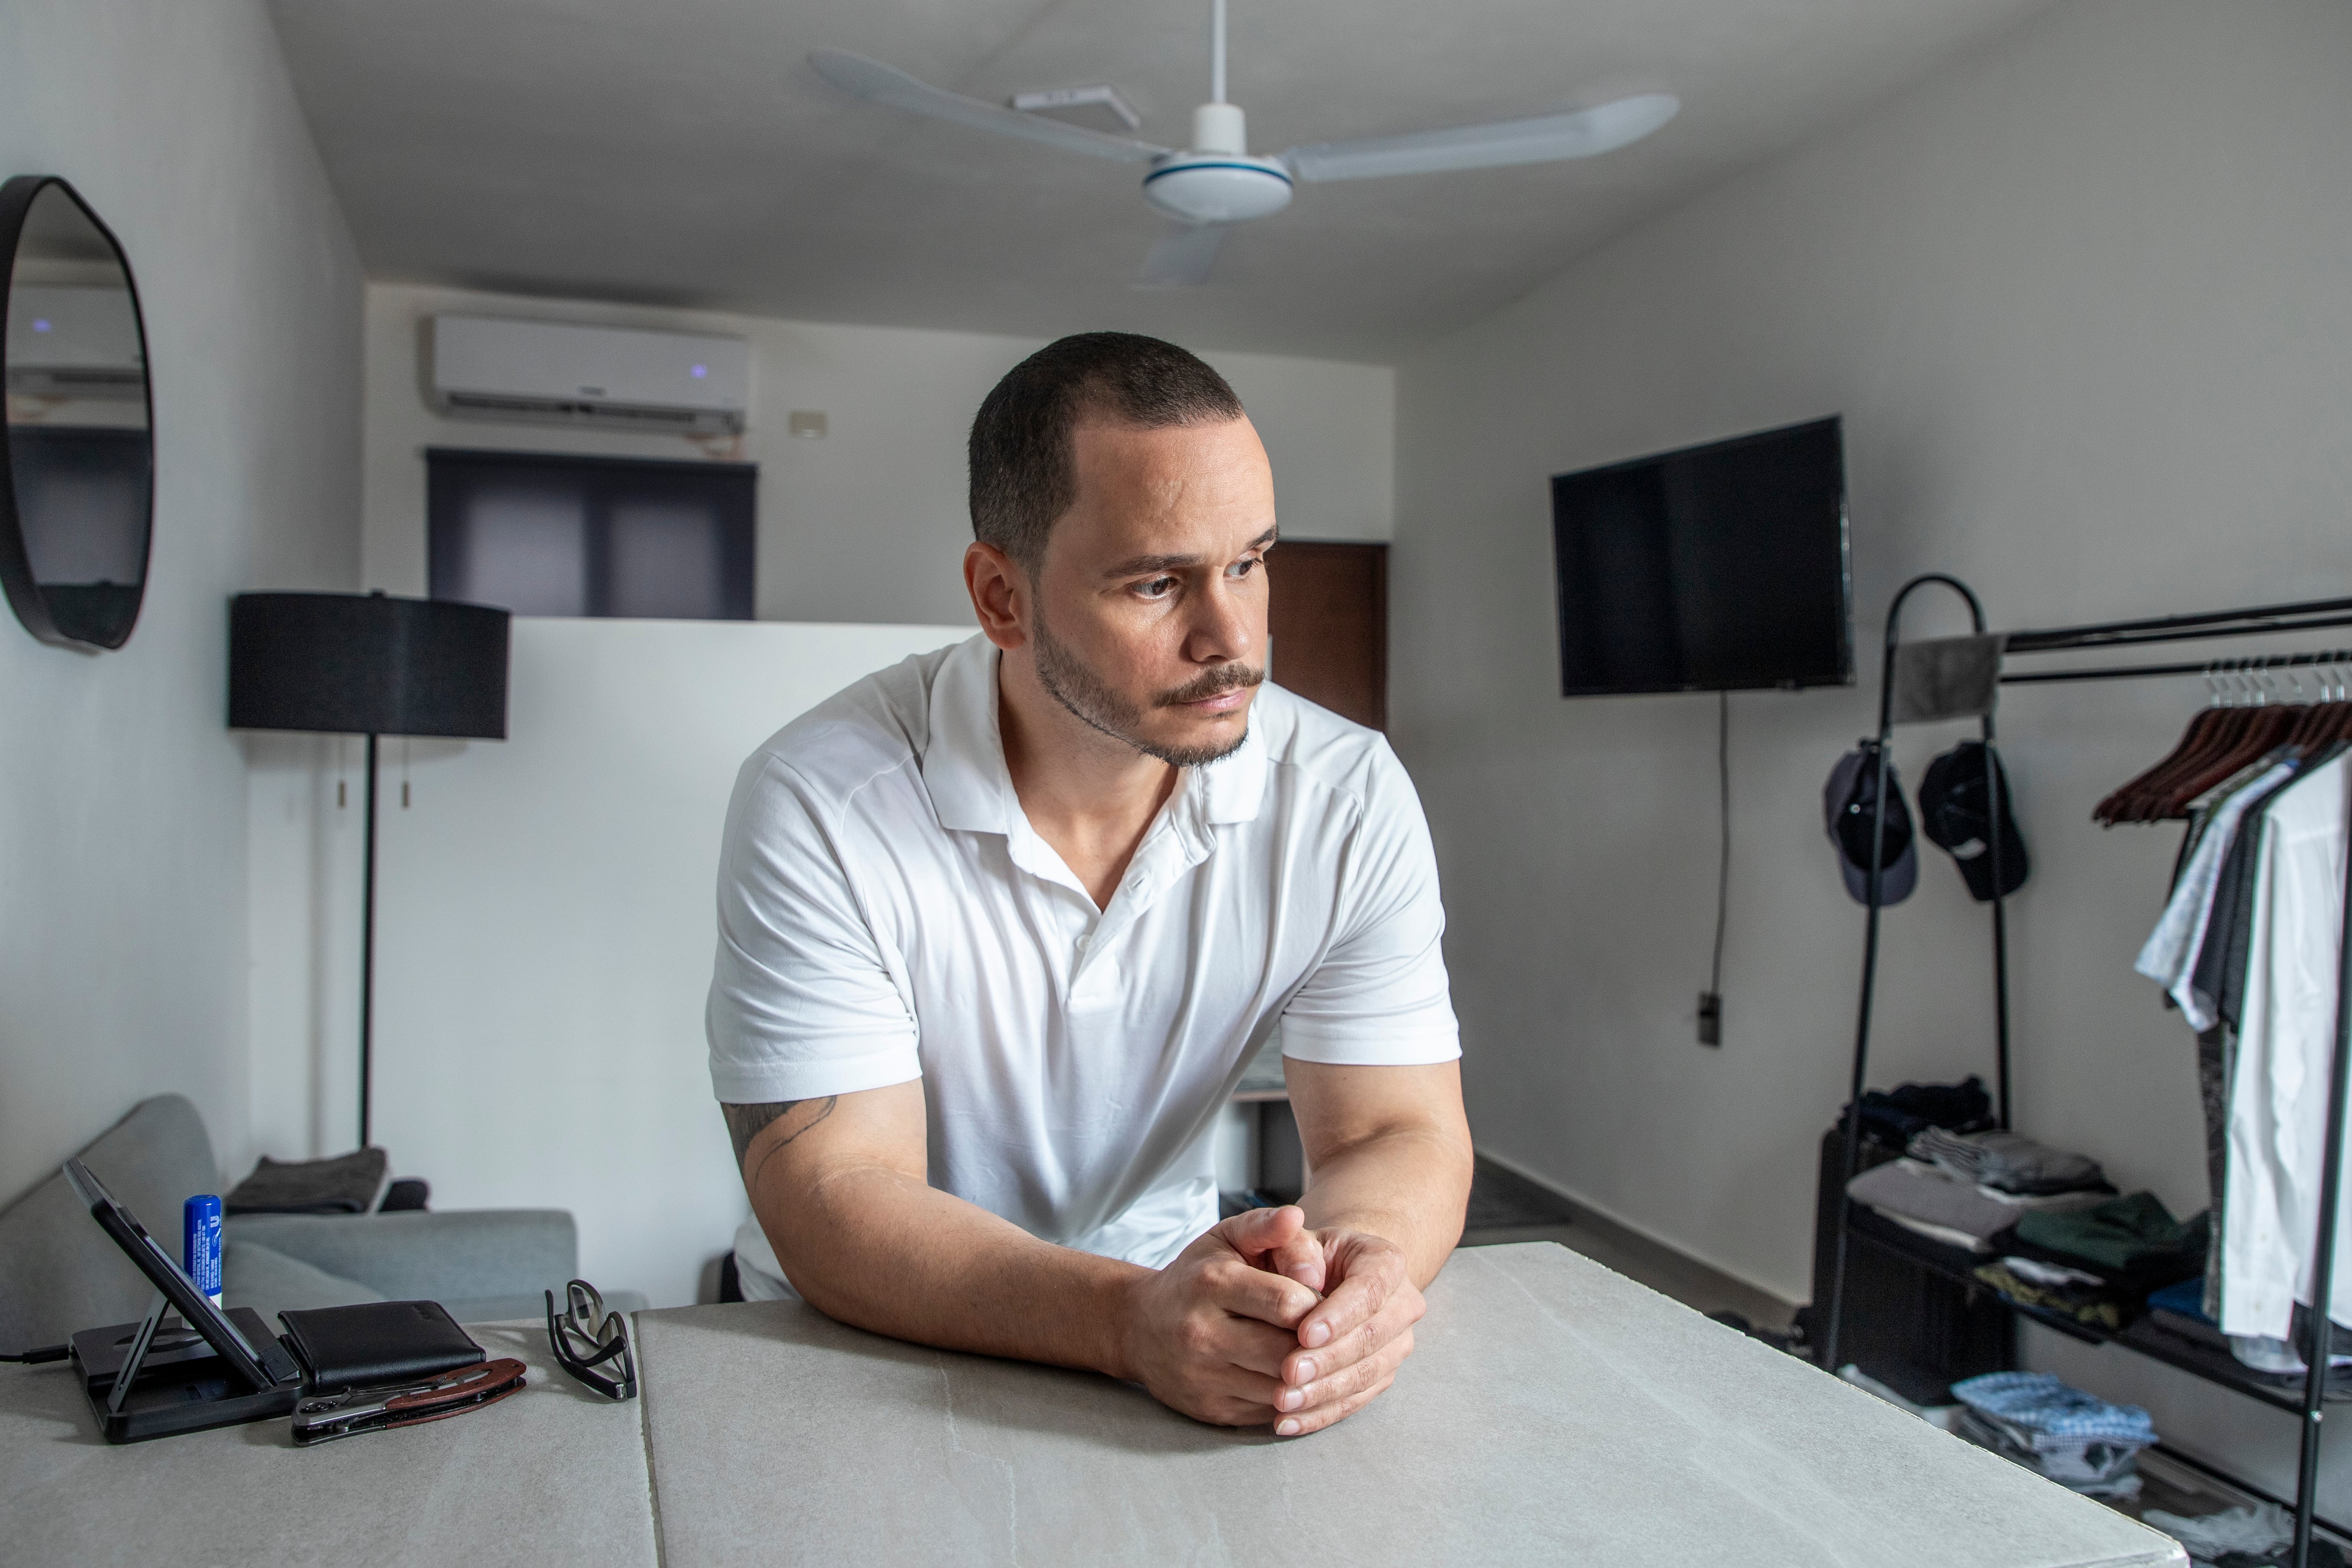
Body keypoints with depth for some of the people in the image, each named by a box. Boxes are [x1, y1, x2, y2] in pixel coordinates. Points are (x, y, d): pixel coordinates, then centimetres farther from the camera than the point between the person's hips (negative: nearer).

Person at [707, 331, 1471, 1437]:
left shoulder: (1349, 797, -11)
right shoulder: (819, 806, -19)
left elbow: (1401, 1135, -9)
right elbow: (834, 1205, -22)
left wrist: (1363, 1261, -32)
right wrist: (1131, 1317, -37)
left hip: (1171, 1309, 3)